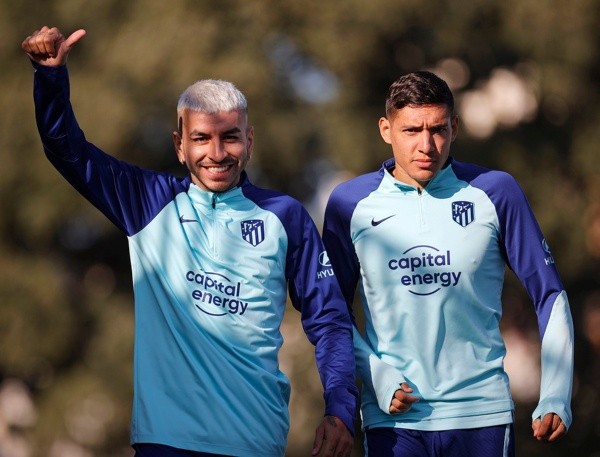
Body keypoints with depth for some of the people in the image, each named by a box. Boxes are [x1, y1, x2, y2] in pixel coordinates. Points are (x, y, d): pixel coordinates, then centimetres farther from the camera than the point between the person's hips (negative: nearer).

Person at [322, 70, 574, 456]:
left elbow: (549, 294, 3)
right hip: (392, 416, 0)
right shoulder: (350, 203, 1)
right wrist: (377, 376, -7)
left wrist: (555, 400, -4)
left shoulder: (495, 193, 0)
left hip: (483, 414, 0)